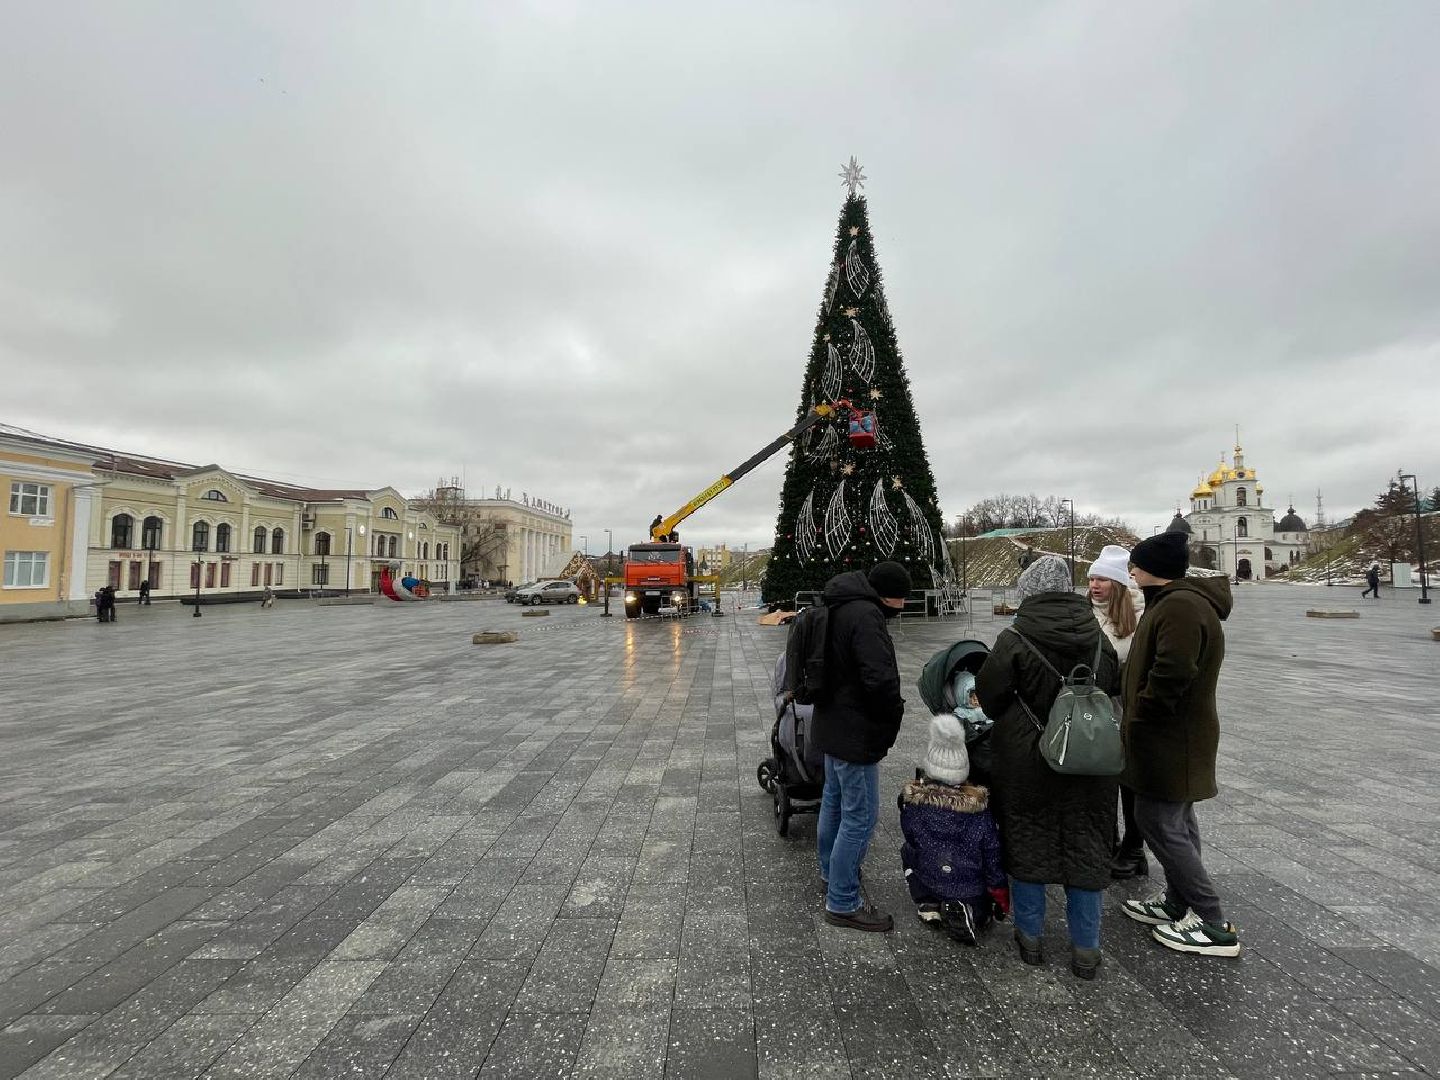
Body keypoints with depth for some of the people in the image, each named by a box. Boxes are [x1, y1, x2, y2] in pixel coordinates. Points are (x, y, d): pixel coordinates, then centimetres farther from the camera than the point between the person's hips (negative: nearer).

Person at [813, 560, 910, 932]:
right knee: (860, 816, 1)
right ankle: (843, 903, 13)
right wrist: (894, 712, -11)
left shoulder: (839, 608, 8)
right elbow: (881, 679, -31)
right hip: (855, 733, -10)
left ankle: (830, 871, 43)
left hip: (832, 724, 10)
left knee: (834, 801, 24)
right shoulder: (865, 616, -24)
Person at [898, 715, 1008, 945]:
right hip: (973, 893, 0)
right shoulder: (980, 806, -18)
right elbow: (993, 857, -8)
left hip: (928, 884, 0)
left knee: (907, 851, 27)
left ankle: (928, 907, 12)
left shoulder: (911, 799, -17)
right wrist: (1002, 901, 7)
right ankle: (975, 913, -1)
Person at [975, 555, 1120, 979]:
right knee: (1086, 849, 15)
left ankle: (1030, 938, 27)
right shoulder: (1098, 637, -3)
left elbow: (988, 695, -11)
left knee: (1028, 846, 13)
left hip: (1027, 761, -3)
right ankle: (1086, 950, 25)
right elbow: (1115, 688, 9)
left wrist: (1010, 721, 10)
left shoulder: (1014, 640, -18)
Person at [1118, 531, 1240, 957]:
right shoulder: (1176, 600, 14)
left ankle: (1213, 925, 6)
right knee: (1177, 822, 18)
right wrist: (1136, 717, 17)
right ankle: (1178, 905, 31)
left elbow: (1170, 674, -29)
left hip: (1171, 741, -11)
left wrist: (1137, 717, -17)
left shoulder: (1180, 606, -22)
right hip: (1180, 737, 11)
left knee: (1158, 822, -3)